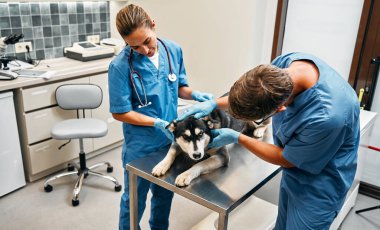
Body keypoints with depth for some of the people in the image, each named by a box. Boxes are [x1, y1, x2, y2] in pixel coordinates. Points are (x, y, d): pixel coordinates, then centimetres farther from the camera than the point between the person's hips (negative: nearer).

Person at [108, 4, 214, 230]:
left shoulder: (174, 50, -7)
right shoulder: (120, 66, -21)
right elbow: (120, 112, -16)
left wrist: (194, 94, -14)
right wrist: (158, 123, -23)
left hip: (171, 138, 5)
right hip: (140, 146, -4)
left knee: (165, 194, 25)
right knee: (134, 200, 17)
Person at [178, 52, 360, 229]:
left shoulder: (326, 116, -41)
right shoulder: (285, 62, -22)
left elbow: (286, 159, -22)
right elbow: (250, 95, 0)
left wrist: (236, 138, -15)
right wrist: (214, 103, -11)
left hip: (317, 188, -6)